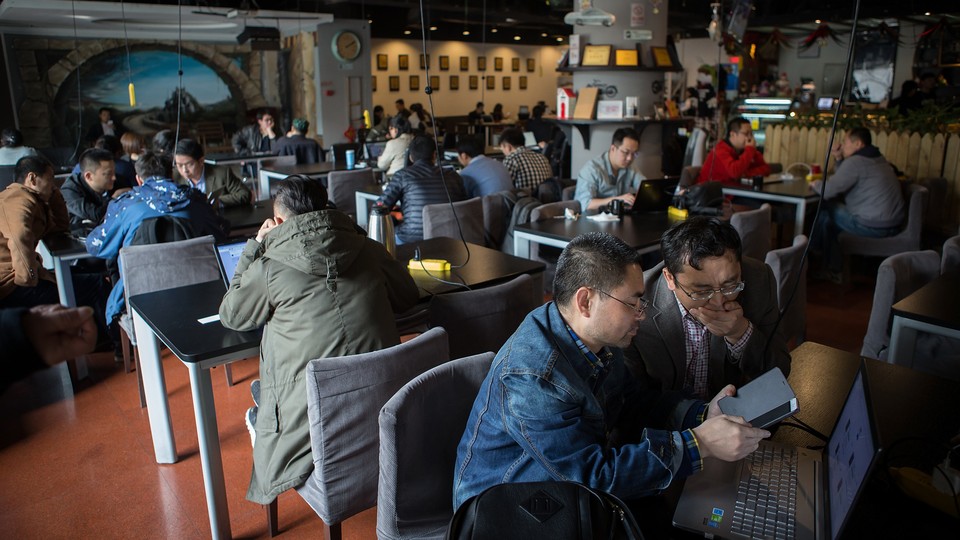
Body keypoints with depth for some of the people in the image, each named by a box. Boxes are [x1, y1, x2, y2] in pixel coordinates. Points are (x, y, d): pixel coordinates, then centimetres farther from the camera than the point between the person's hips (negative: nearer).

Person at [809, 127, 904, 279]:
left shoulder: (855, 162, -13)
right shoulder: (877, 159, 17)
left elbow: (828, 190, -17)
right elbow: (844, 181, 26)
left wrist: (815, 184, 4)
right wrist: (839, 159, 17)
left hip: (874, 226, -9)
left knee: (825, 213, 5)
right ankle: (833, 270, 25)